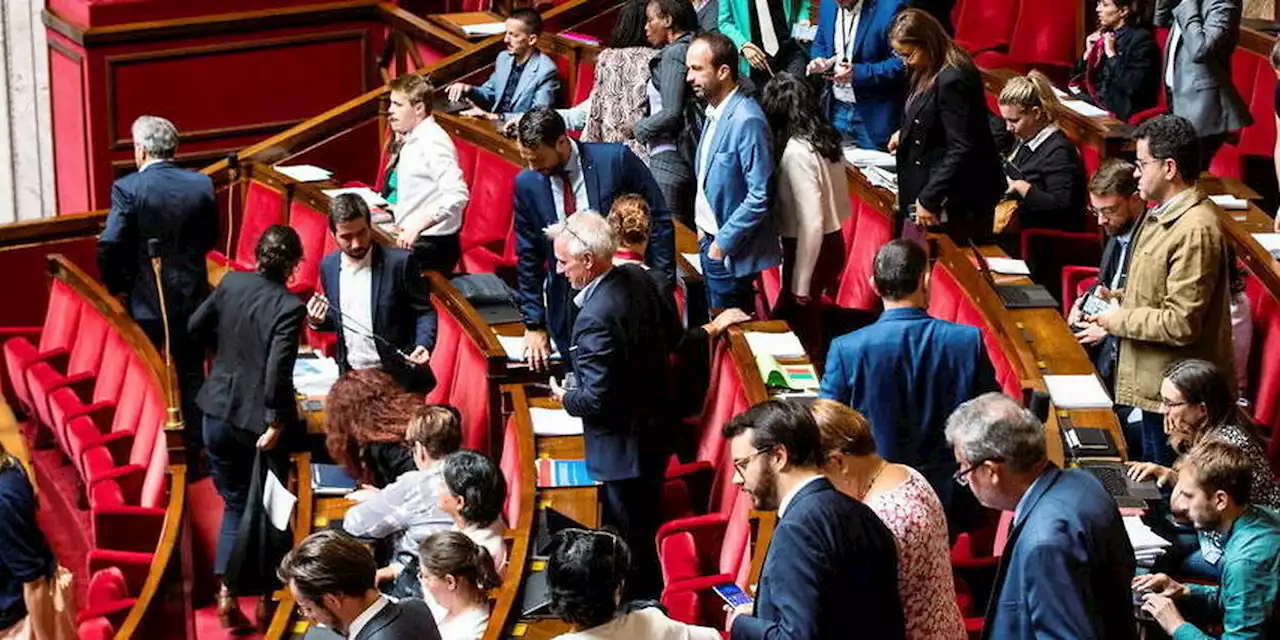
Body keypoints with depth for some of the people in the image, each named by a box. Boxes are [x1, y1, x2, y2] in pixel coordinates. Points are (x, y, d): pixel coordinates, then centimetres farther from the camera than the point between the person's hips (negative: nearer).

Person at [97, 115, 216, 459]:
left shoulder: (127, 188, -15)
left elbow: (109, 245, -19)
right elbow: (210, 239, 6)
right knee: (191, 375, 13)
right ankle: (195, 453, 17)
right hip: (191, 295, 3)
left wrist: (116, 286, -4)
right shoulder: (201, 184, -4)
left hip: (145, 301, -3)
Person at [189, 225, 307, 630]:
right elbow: (277, 372, -25)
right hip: (259, 420, -4)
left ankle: (226, 594, 4)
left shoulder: (231, 283, -4)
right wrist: (276, 422, -14)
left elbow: (196, 328, 8)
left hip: (219, 413, 4)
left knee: (234, 504, 16)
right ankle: (265, 594, 22)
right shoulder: (289, 308, -19)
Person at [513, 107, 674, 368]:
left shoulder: (615, 160, -13)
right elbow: (528, 258, 6)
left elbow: (659, 221, -5)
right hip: (568, 309, 2)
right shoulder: (527, 184, -3)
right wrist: (534, 324, 6)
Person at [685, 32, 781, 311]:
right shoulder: (714, 112, 8)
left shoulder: (747, 121, -22)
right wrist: (701, 225, 11)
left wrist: (722, 243, -17)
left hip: (731, 253, -9)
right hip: (711, 242, 9)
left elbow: (760, 196, -23)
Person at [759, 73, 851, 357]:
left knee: (800, 325, 7)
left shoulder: (796, 152, -23)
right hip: (832, 241, 8)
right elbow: (842, 204, 10)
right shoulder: (823, 137, 2)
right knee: (788, 316, 20)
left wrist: (801, 283, -19)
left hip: (811, 248, -8)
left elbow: (811, 222, -25)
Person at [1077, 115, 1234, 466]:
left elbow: (1181, 324, -26)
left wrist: (1119, 320, -14)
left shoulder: (1195, 230, -24)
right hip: (1155, 383, 10)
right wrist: (1116, 308, 7)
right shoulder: (1164, 214, 9)